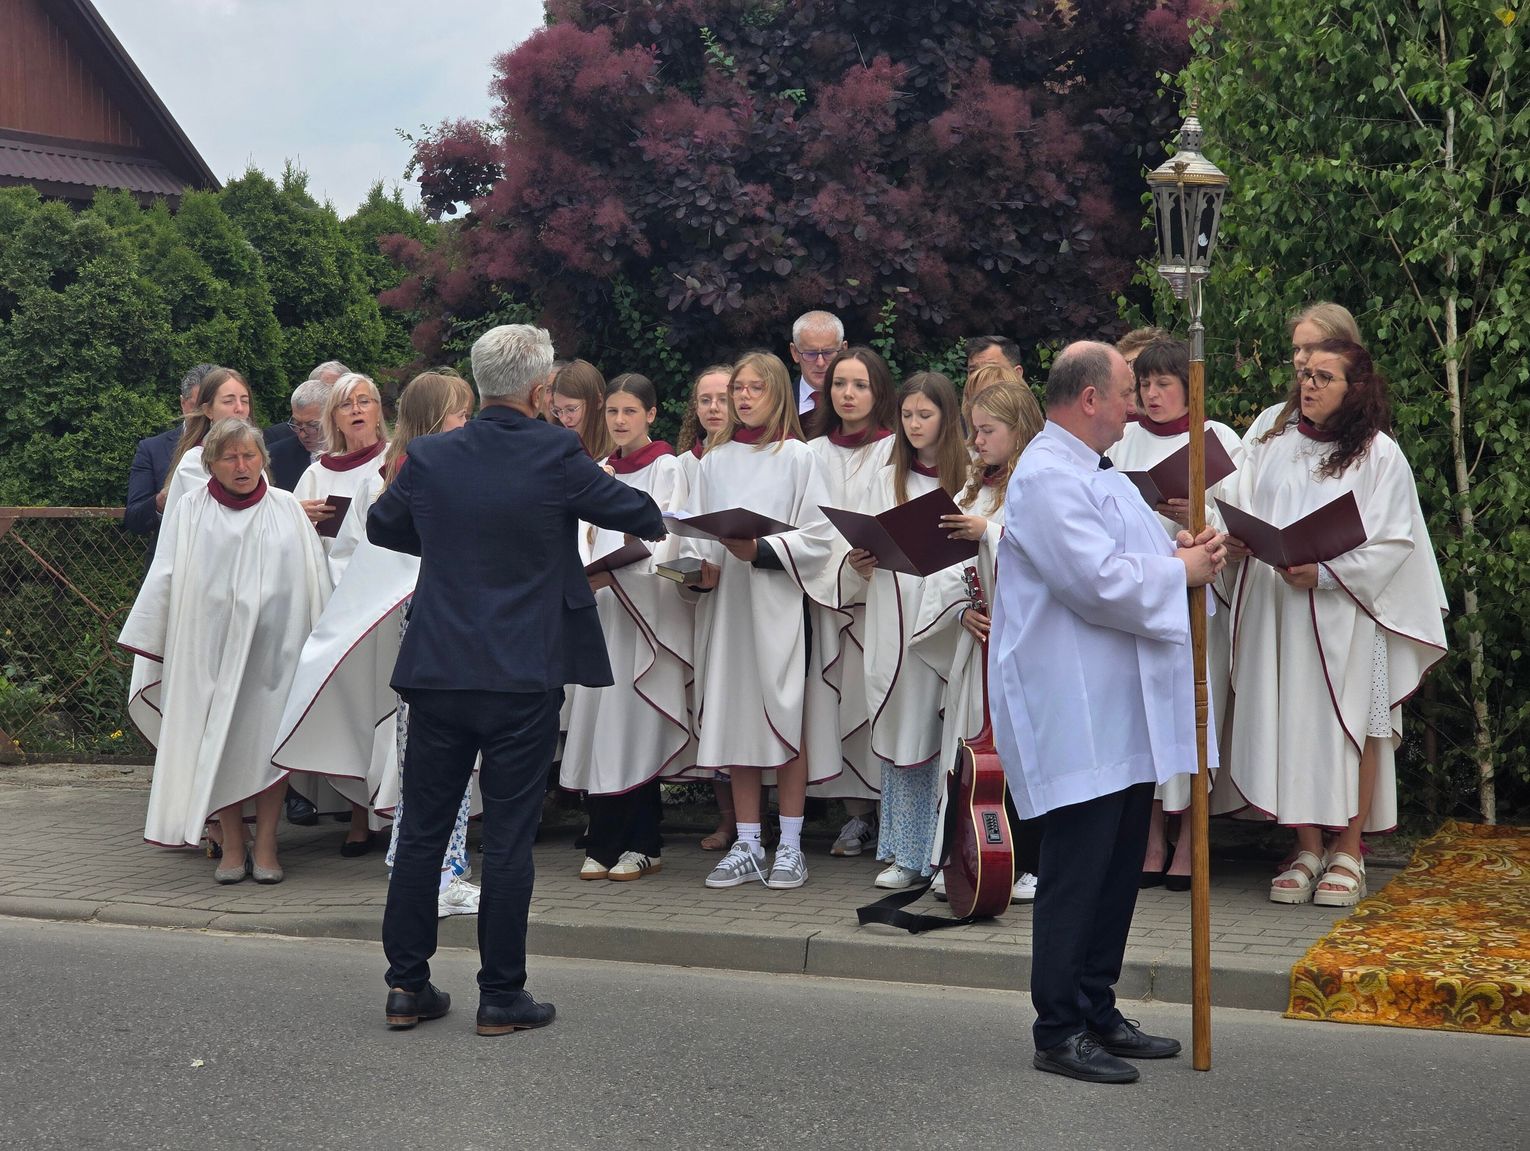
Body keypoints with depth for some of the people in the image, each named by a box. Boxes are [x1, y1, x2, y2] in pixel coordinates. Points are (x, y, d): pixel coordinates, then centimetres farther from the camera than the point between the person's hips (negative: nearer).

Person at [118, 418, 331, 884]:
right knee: (218, 742, 1)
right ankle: (232, 846, 10)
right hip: (211, 647, 0)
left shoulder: (288, 510, 8)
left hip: (274, 647, 0)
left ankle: (265, 846, 6)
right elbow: (165, 580, 5)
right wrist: (155, 641, 1)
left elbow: (314, 581, 9)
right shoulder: (189, 512, 5)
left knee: (270, 741, -1)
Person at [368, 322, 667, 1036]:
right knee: (508, 838, 3)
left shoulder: (429, 458, 0)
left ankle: (407, 986, 16)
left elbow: (381, 526, 18)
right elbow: (630, 510, 6)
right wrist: (656, 524, 29)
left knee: (422, 832, 11)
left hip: (436, 674, 3)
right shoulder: (556, 456, -10)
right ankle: (501, 997, 9)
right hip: (525, 679, -3)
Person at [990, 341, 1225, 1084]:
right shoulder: (1047, 479, -15)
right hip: (1076, 719, -10)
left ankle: (1097, 1011, 25)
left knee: (1118, 869, 15)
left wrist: (1181, 551, 4)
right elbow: (1100, 582, -23)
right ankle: (1058, 1033, 3)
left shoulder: (1101, 477, 19)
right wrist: (1181, 570, -9)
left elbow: (1130, 556, 25)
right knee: (1075, 875, -5)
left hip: (1124, 715, 10)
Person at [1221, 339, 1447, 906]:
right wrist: (1236, 543, -11)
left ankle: (1348, 854, 7)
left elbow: (1393, 542, -6)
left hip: (1345, 613, -3)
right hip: (1275, 612, 4)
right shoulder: (1271, 448, 11)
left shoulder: (1378, 454, 0)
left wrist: (1324, 573, -17)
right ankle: (1307, 850, 12)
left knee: (1351, 725, -1)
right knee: (1289, 725, 3)